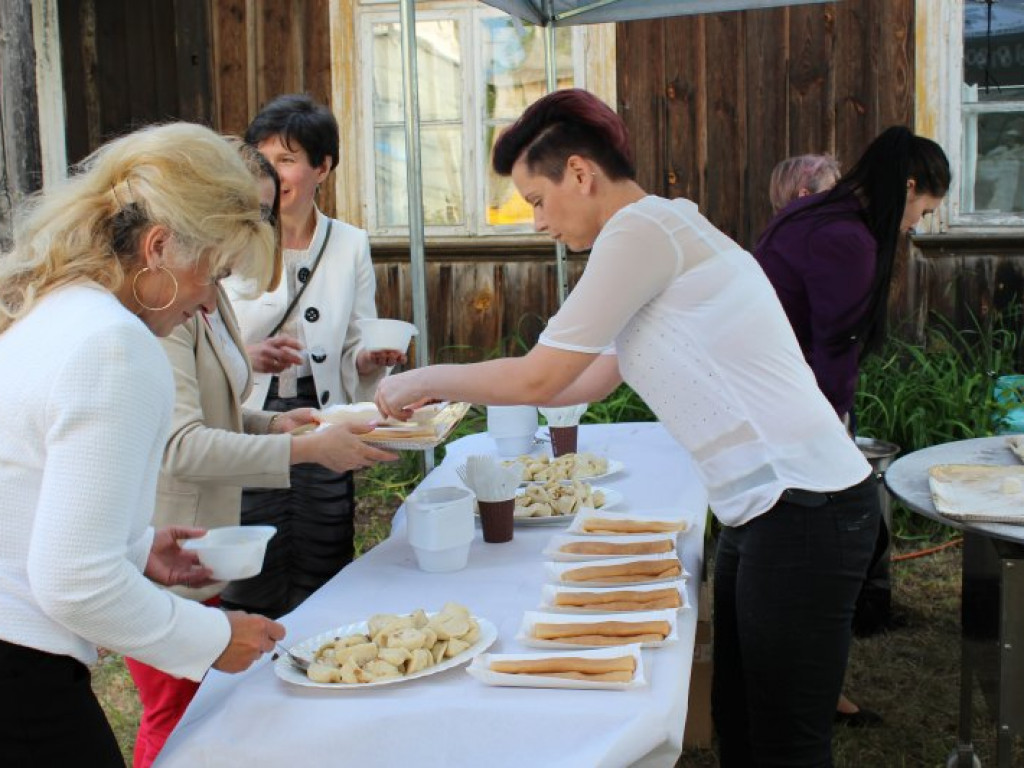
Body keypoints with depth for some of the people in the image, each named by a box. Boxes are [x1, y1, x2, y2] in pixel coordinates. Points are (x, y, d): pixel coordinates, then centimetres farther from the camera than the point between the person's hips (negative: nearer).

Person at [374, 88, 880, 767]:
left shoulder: (643, 227, -14)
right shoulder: (665, 227, 17)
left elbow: (539, 378, -11)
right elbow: (592, 381, 23)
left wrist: (426, 378, 4)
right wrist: (458, 391, 23)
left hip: (805, 507, -10)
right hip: (766, 508, 10)